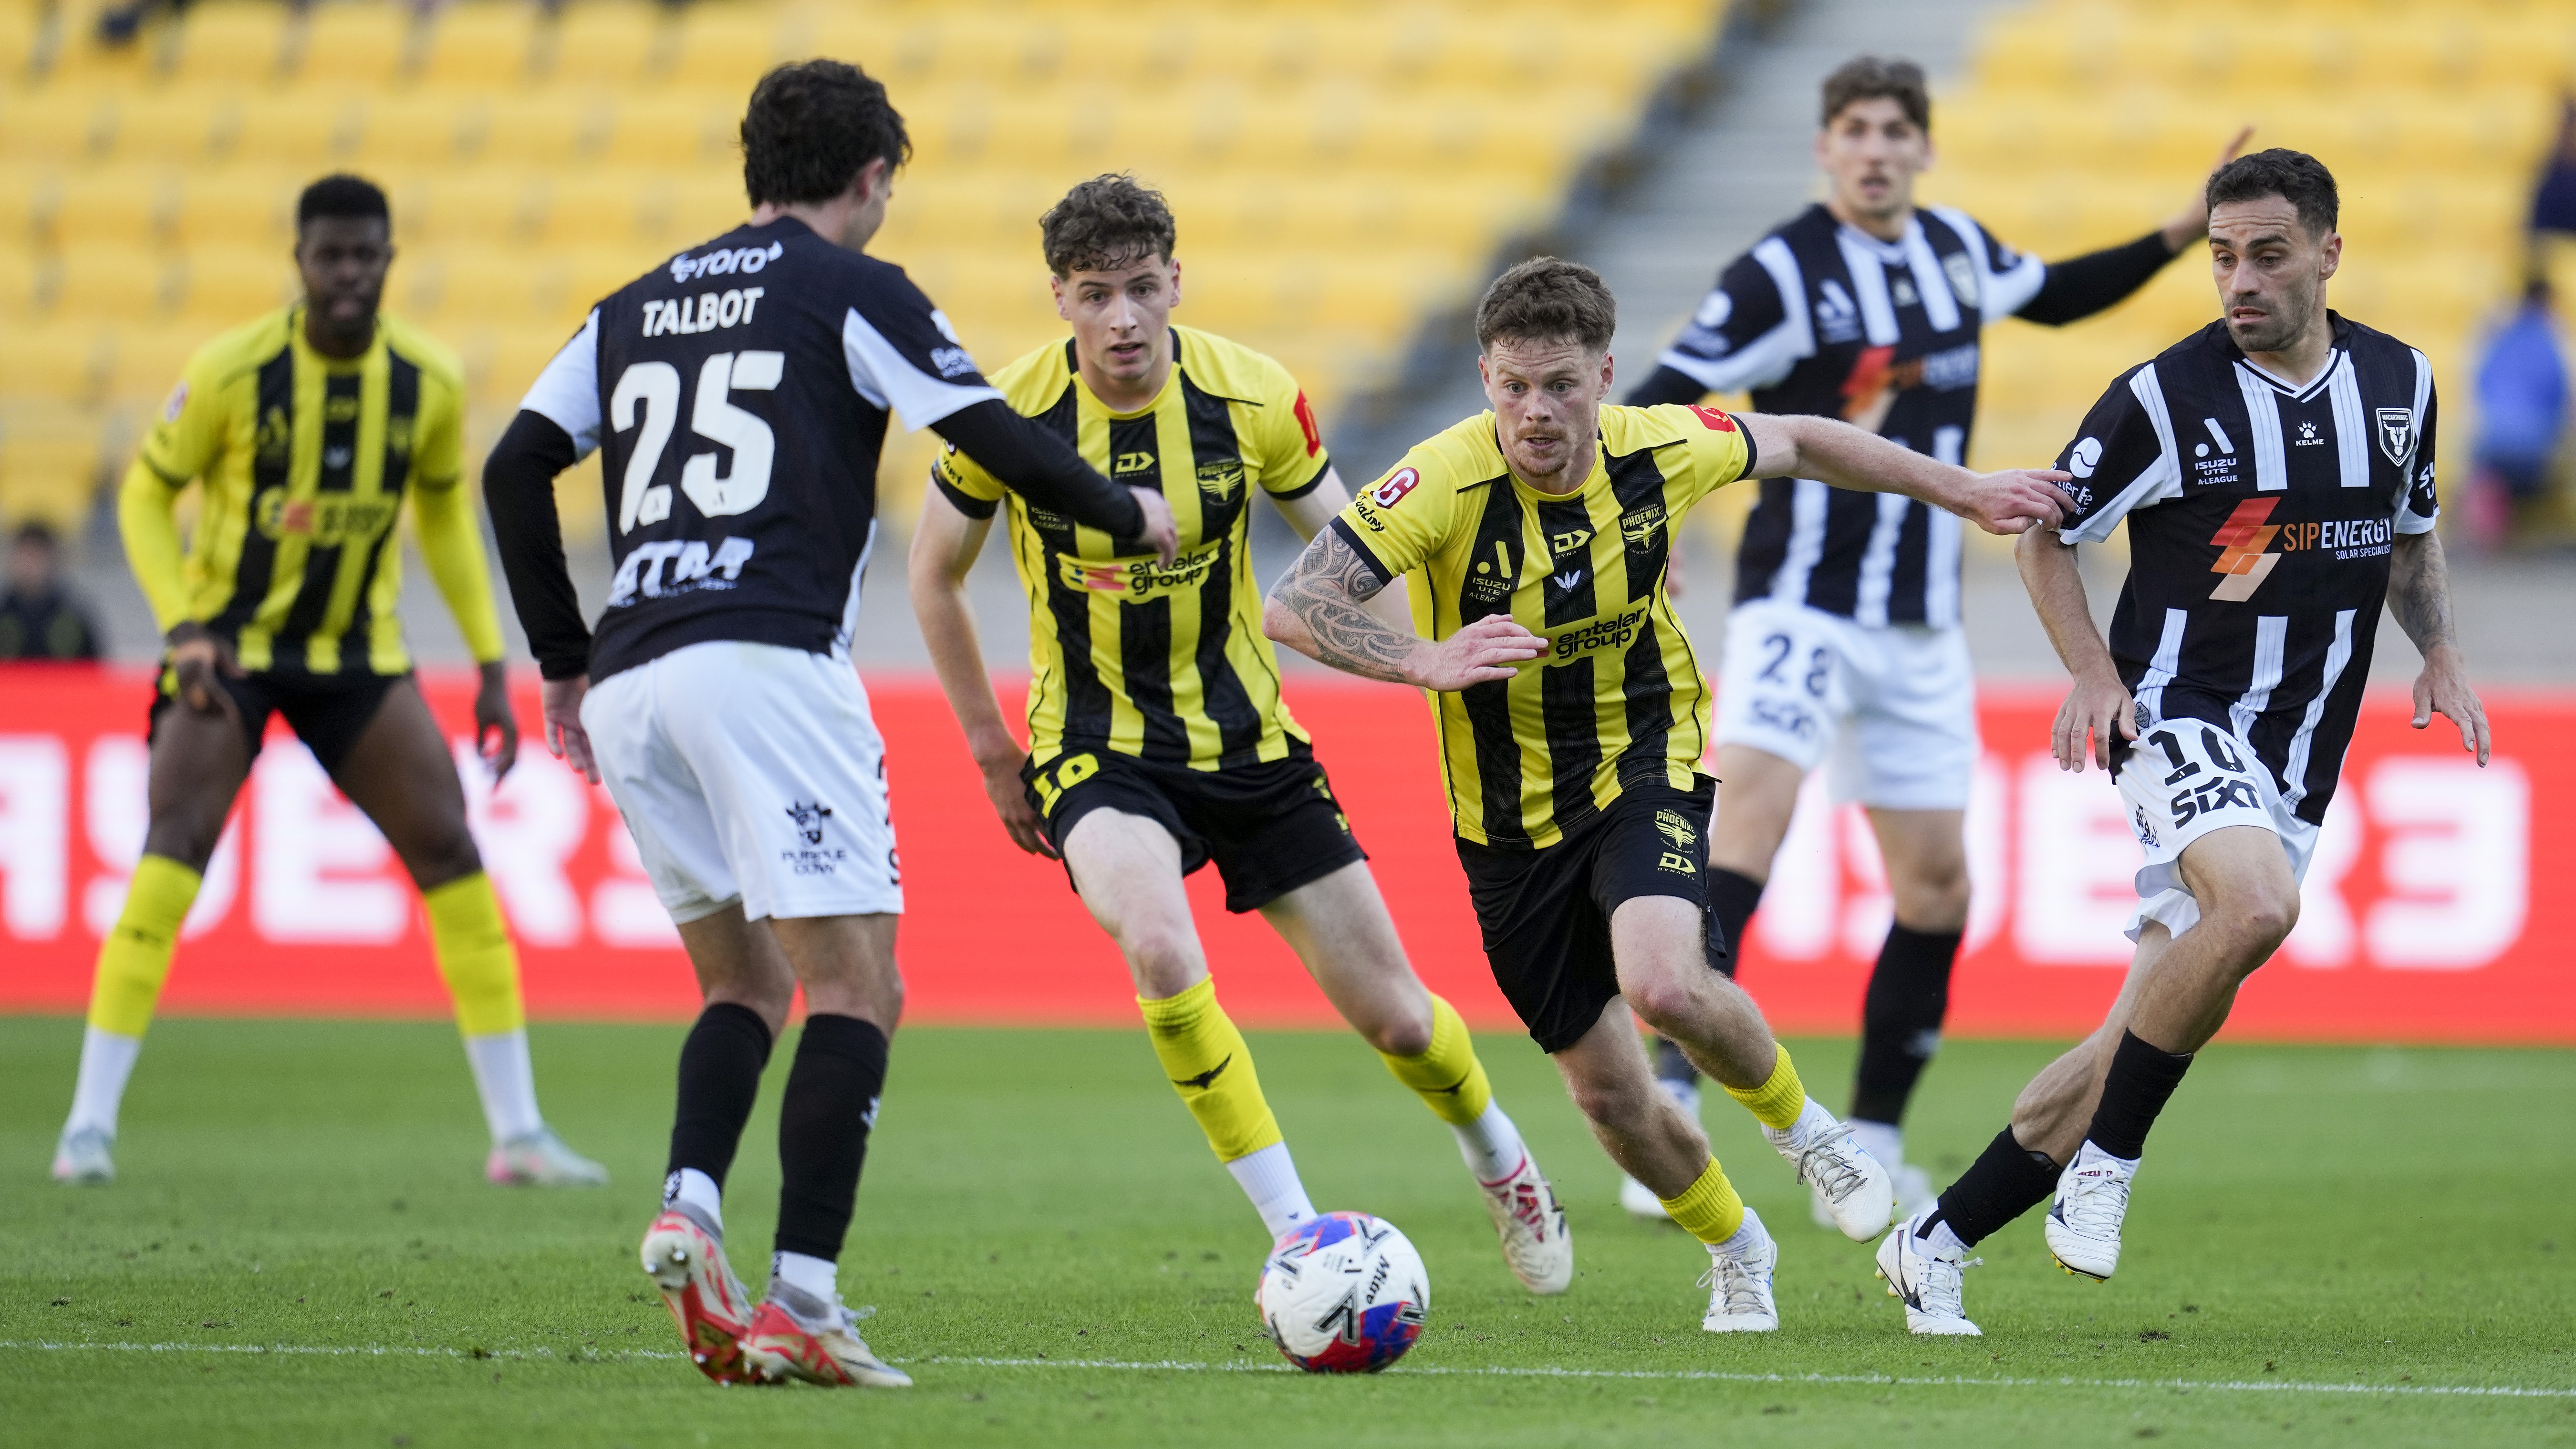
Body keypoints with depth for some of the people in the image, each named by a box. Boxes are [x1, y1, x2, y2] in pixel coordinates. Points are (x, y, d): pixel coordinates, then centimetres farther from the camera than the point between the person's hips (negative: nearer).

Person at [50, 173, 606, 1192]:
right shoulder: (231, 373, -16)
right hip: (229, 647, -3)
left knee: (451, 853, -5)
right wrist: (184, 629, -18)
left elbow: (446, 510, 10)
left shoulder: (430, 384, -6)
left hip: (359, 653, 3)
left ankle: (517, 1132, 2)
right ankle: (90, 1123, -14)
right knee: (175, 849, -20)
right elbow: (146, 495, -5)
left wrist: (491, 667, 6)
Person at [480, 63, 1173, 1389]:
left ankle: (687, 1211, -6)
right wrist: (1129, 515, 17)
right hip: (769, 662, -6)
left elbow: (514, 470, 16)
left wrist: (563, 662, 22)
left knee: (745, 983, 19)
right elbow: (998, 444, 0)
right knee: (855, 988, -3)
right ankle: (802, 1304, -16)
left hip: (629, 678, 6)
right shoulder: (854, 292, 6)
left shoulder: (636, 307, 22)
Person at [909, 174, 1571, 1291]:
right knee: (1162, 953, -33)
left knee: (1391, 1015, 5)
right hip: (1097, 750, -2)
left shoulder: (1253, 399, -10)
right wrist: (990, 747, 6)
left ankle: (1498, 1159, 40)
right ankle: (1295, 1231, -20)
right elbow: (934, 574, 5)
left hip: (1245, 740, 2)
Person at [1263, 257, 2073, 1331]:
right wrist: (1424, 661, -44)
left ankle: (1801, 1125, 2)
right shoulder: (1445, 483, -22)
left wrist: (1966, 495, 15)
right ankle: (1733, 1247, 35)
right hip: (1511, 821, 0)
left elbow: (1799, 446, 8)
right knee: (1609, 1097, 4)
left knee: (1663, 984, -30)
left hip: (1646, 768, 0)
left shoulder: (1658, 450, -13)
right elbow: (1292, 608, -28)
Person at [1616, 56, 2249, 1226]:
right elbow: (1657, 403, -14)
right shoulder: (1781, 274, -10)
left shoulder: (1959, 251, 8)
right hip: (1801, 607, -6)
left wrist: (2184, 233, 22)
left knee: (1936, 887, 8)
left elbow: (2054, 295, 30)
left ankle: (1871, 1151, 21)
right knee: (1751, 804, -27)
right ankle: (1671, 1103, -31)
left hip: (1921, 632, 6)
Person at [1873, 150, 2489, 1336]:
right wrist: (2096, 675, -10)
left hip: (2297, 767, 5)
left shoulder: (2401, 383, 5)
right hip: (2180, 716, -5)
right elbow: (2048, 535, 3)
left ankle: (1937, 1241, 14)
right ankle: (2103, 1167, -18)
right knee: (2255, 906, -35)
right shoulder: (2165, 396, -9)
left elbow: (2413, 535, 22)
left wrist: (2440, 652, 6)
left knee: (2157, 1030, 3)